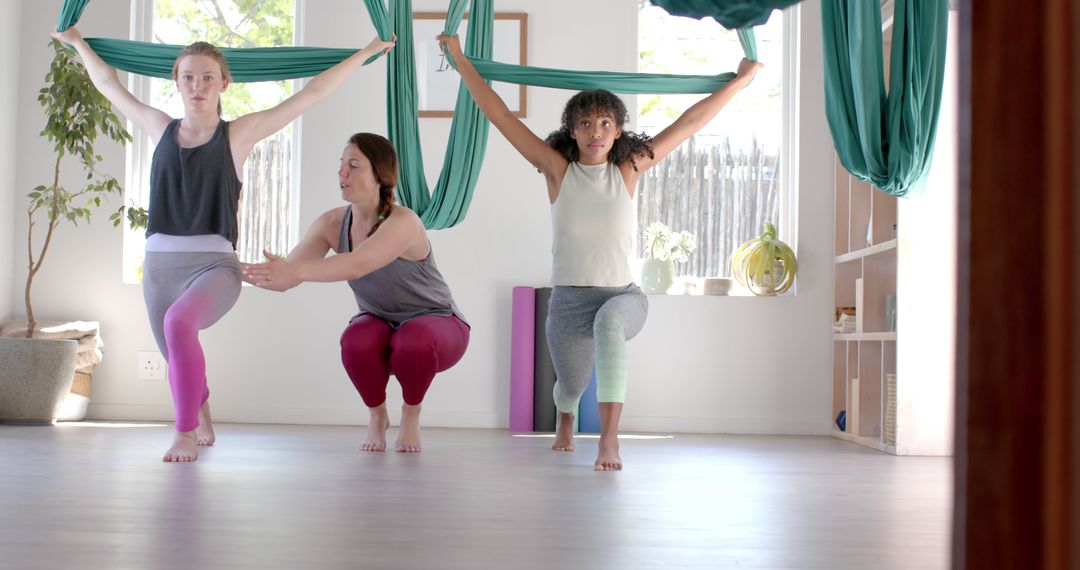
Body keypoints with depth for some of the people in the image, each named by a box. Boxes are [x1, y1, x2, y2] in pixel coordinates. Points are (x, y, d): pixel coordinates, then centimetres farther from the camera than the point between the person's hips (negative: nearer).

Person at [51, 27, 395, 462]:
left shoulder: (238, 134, 2)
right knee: (179, 360, 17)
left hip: (215, 264, -4)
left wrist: (366, 53, 9)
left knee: (179, 323, -35)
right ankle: (202, 422, 50)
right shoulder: (161, 128, 10)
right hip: (160, 263, 4)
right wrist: (78, 43, 40)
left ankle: (186, 434, -25)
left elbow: (312, 93, 6)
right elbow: (109, 85, 27)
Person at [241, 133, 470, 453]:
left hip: (436, 324, -4)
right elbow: (286, 274, -17)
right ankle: (377, 416, -1)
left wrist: (295, 271, -59)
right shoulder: (332, 223, -10)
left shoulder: (403, 222, -28)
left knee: (413, 341, -39)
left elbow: (357, 266, -46)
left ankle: (411, 414, -6)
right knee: (356, 342, -32)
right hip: (380, 325, 4)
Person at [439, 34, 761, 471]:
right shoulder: (557, 169, -2)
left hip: (623, 295, -1)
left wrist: (743, 78, 8)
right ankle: (565, 421, 57)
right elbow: (499, 115, -1)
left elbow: (690, 122, 4)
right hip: (568, 300, 1)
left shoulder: (628, 170, 0)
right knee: (572, 383, 16)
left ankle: (609, 438, -38)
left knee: (609, 323, -37)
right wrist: (459, 60, 0)